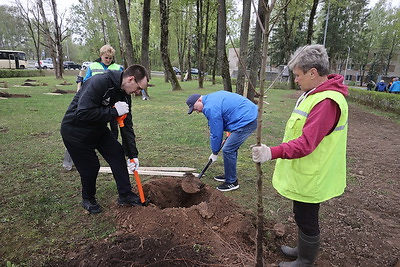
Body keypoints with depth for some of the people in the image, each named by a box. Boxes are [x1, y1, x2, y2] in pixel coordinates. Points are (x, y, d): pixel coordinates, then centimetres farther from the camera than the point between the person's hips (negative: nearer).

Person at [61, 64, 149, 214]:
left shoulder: (124, 95, -4)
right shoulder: (99, 82, -30)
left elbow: (127, 125, -2)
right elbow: (83, 113, -37)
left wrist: (133, 154, -5)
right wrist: (114, 111, -32)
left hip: (98, 129, 8)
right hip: (75, 131, -7)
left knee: (118, 154, 1)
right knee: (90, 167, 0)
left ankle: (125, 195, 14)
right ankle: (88, 199, 29)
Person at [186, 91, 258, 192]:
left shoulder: (211, 108, -17)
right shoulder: (213, 97, 15)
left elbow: (216, 134, -12)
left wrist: (214, 153, 1)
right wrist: (230, 130, 18)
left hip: (246, 122, -11)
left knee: (228, 150, -6)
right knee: (232, 148, 18)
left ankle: (232, 182, 8)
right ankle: (229, 175, 31)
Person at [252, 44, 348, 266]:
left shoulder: (327, 102, -26)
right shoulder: (314, 93, 8)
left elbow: (306, 143, -33)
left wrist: (273, 153, -42)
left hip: (310, 178, -10)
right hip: (304, 175, 10)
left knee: (307, 219, 9)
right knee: (302, 216, 25)